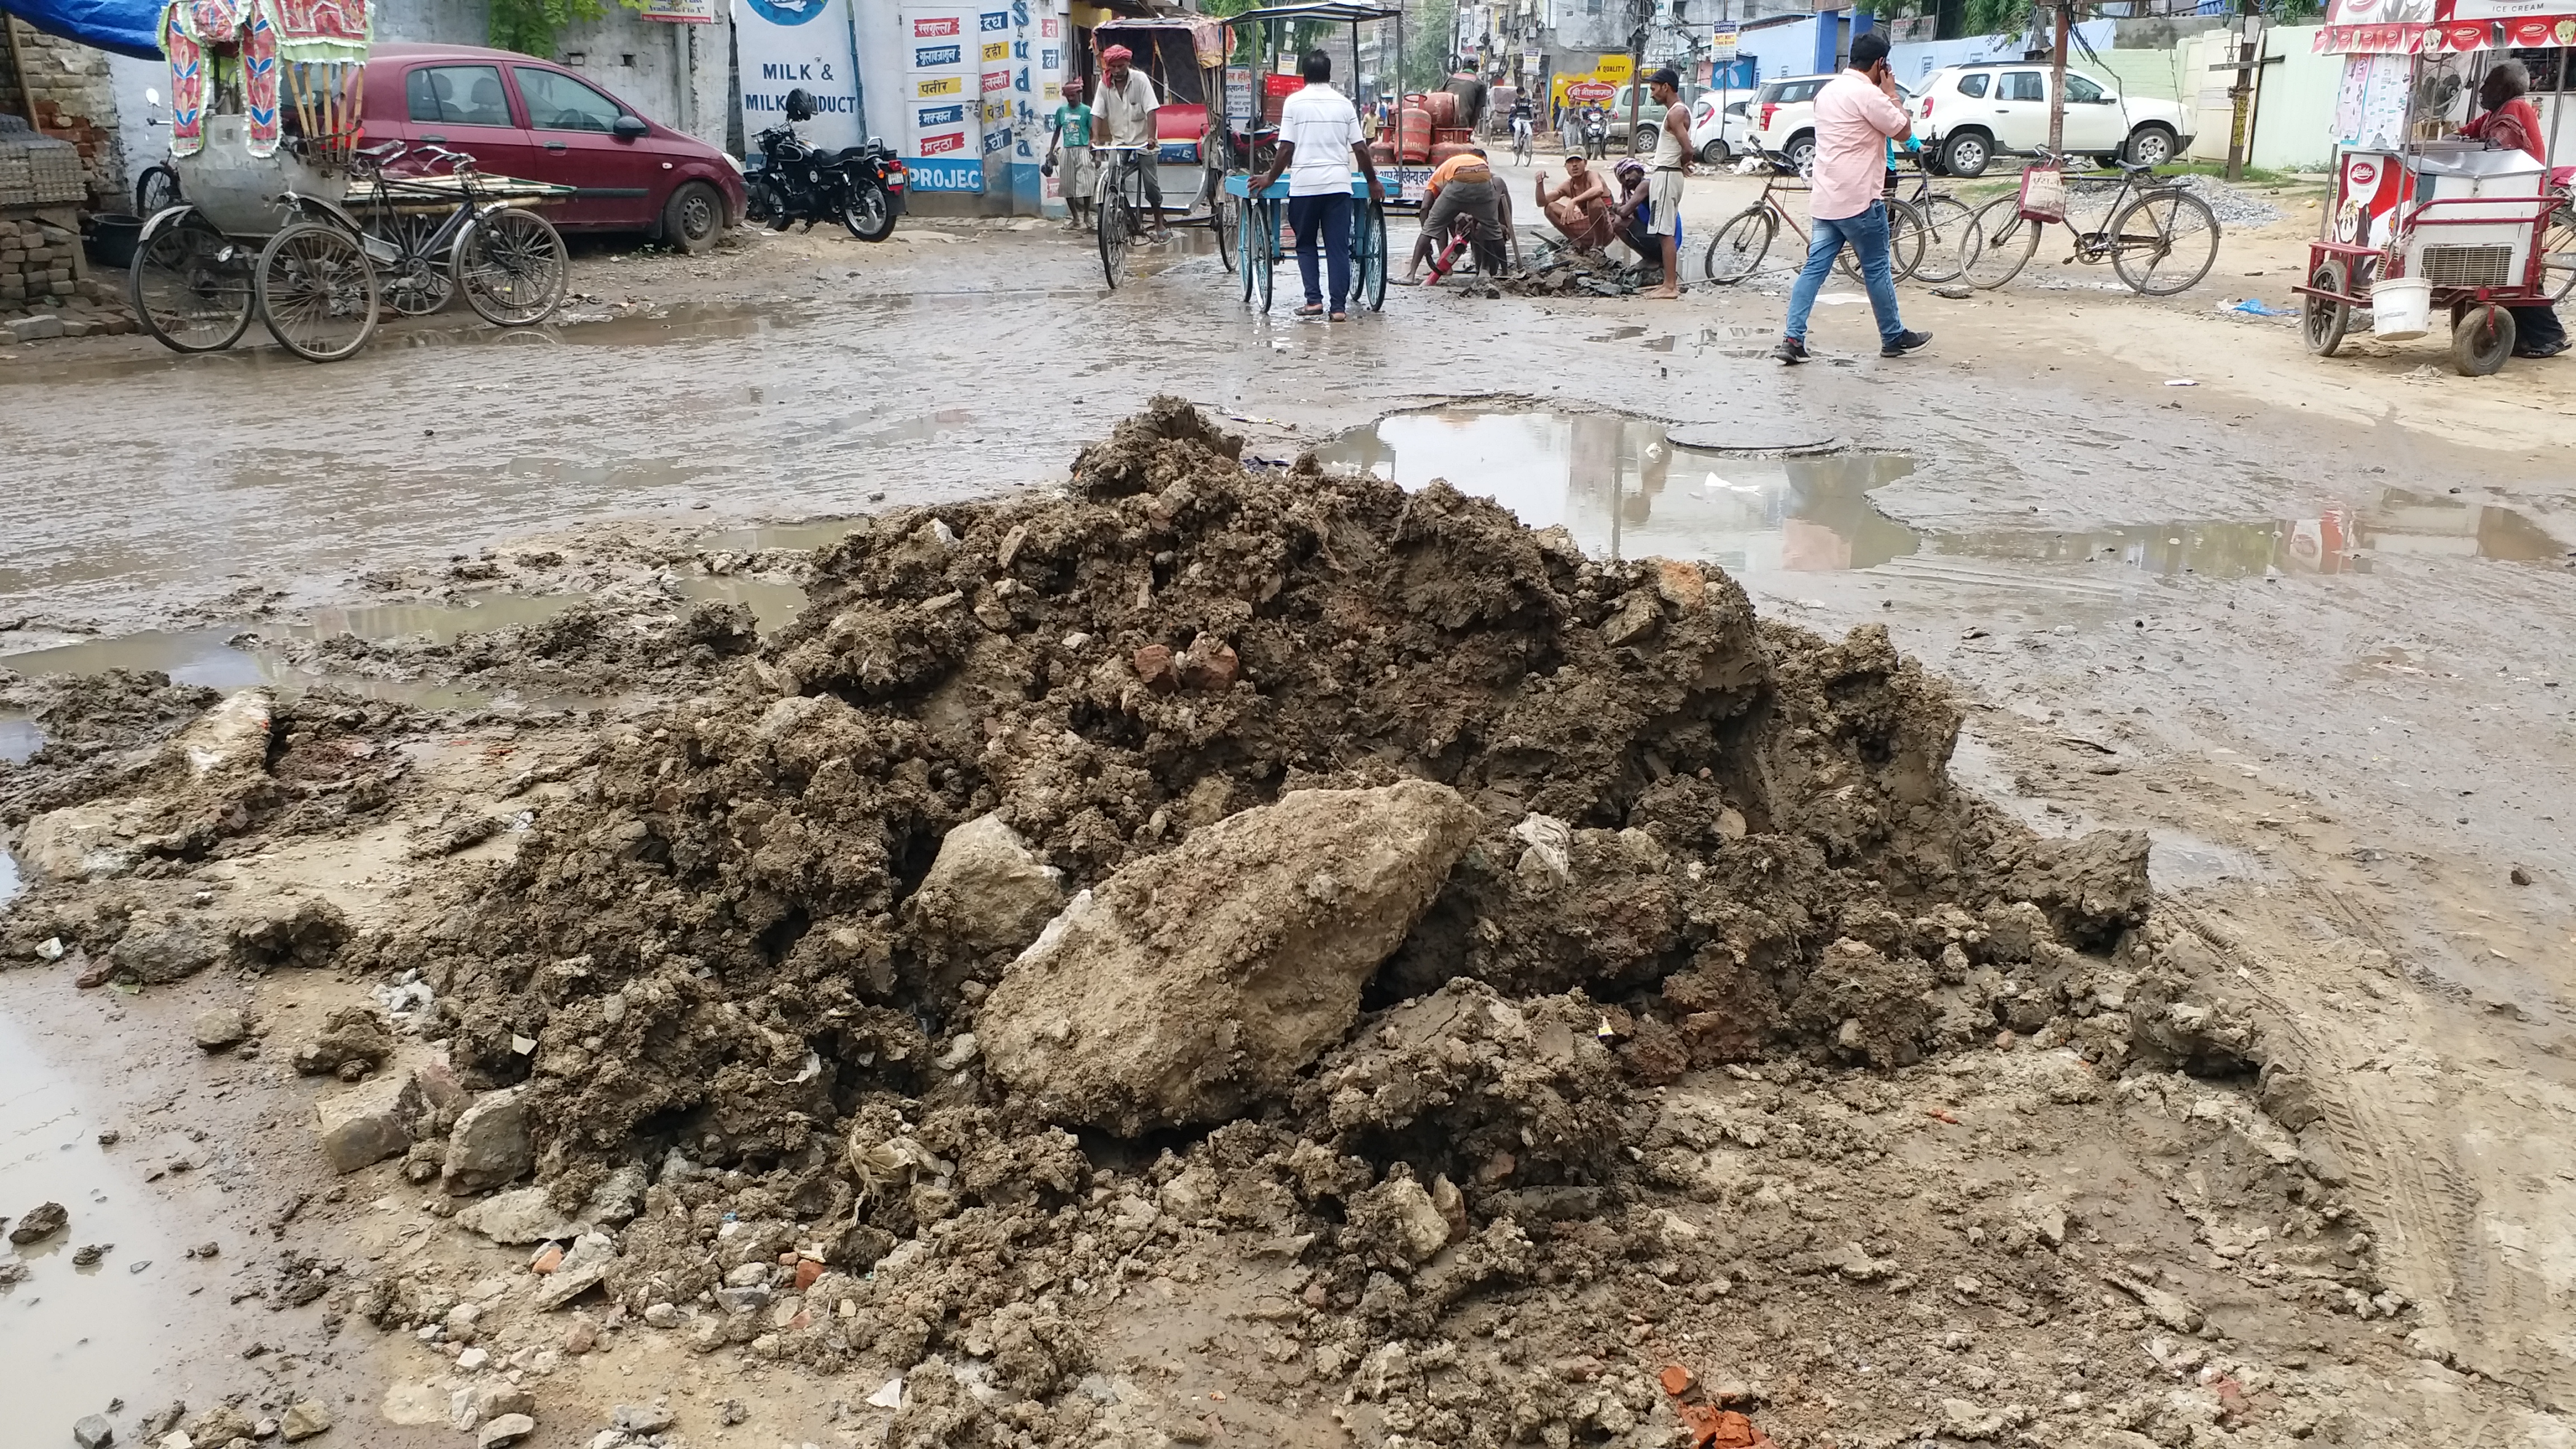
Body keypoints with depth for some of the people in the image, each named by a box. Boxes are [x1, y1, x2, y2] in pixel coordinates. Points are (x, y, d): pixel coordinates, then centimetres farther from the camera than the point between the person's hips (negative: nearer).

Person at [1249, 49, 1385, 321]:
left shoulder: (1295, 102, 1)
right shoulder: (1344, 104, 8)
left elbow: (1286, 149, -2)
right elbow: (1361, 149, 7)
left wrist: (1271, 178, 10)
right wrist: (1373, 181, 18)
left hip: (1304, 184, -1)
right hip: (1338, 183, 2)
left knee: (1306, 244, 12)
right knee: (1338, 247, 3)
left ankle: (1314, 300, 1)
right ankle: (1339, 307, -1)